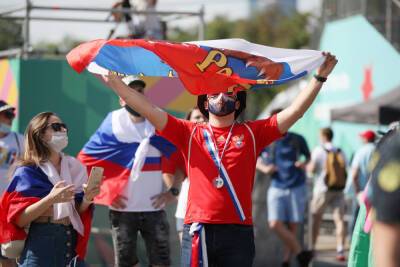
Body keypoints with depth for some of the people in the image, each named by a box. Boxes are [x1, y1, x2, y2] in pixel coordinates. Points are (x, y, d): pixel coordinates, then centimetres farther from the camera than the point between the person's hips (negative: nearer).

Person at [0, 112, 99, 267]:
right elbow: (19, 219, -12)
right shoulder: (27, 172, -5)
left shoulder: (73, 167, 9)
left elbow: (78, 213, 11)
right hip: (40, 243, -5)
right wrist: (51, 199, -23)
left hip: (72, 241, 5)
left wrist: (86, 199, -10)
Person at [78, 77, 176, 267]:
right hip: (123, 210, -2)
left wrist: (172, 190, 0)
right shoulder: (113, 124, -2)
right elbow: (85, 160, 0)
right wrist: (106, 192, -3)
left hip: (154, 209, 2)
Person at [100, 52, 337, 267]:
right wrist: (114, 81, -2)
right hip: (198, 231, 0)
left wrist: (320, 77, -1)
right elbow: (150, 111, 5)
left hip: (238, 232, 0)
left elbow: (295, 112, 6)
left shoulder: (251, 134, 11)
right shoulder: (190, 133, 11)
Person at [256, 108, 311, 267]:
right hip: (277, 188, 1)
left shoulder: (297, 140, -3)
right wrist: (264, 168, -10)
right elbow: (257, 161, 11)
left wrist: (304, 163, -9)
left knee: (293, 227, 1)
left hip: (296, 188, -1)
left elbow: (308, 156, 13)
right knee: (275, 224, -15)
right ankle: (300, 252, 1)